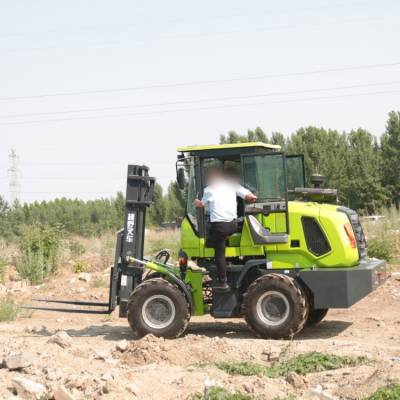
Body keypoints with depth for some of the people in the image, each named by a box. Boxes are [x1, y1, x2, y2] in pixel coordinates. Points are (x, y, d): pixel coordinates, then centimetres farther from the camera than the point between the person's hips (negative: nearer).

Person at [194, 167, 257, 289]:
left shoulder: (209, 190, 4)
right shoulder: (232, 185, 8)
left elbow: (202, 204, 21)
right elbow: (250, 197, 1)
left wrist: (196, 202, 42)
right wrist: (253, 198, 23)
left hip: (219, 225, -2)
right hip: (233, 224, 3)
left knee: (220, 253, 5)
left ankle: (223, 282, 7)